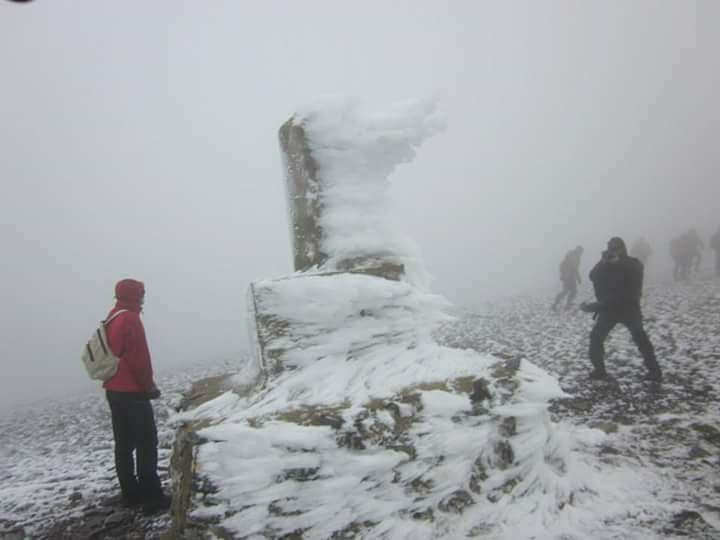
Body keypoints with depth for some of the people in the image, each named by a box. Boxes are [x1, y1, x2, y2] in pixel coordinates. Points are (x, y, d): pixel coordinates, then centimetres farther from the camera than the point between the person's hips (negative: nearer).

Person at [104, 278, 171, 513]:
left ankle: (130, 493, 21)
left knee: (124, 443, 13)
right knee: (146, 443, -4)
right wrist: (148, 385, -9)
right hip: (132, 391, -9)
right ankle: (151, 496, -1)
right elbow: (138, 356, -20)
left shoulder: (112, 318, 13)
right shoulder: (129, 318, -15)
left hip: (115, 390, 9)